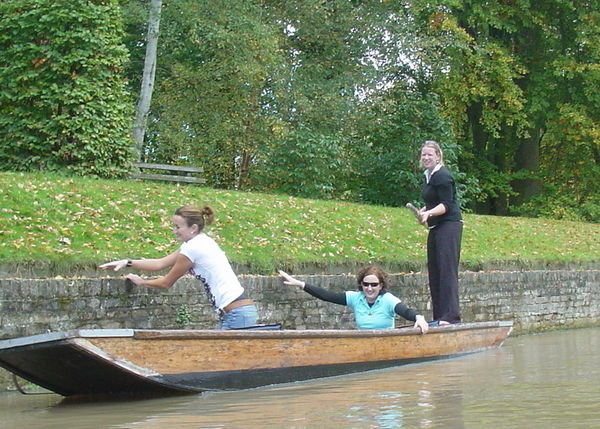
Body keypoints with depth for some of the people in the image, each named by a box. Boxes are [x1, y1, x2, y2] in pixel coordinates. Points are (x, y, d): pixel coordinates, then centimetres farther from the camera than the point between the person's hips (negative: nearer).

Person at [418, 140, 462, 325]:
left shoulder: (442, 176, -12)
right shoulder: (427, 176, 17)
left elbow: (447, 205, -18)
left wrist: (429, 213, -31)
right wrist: (423, 212, 11)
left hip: (449, 225, -10)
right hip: (435, 228, 10)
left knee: (447, 269, -14)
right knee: (434, 271, 10)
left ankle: (451, 315, -17)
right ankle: (439, 316, 15)